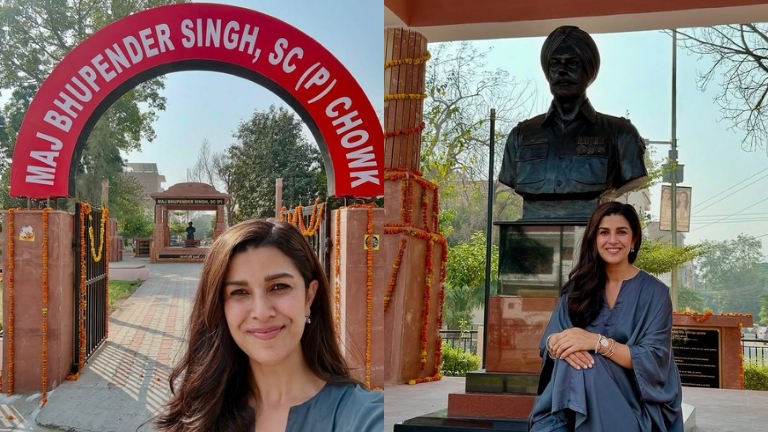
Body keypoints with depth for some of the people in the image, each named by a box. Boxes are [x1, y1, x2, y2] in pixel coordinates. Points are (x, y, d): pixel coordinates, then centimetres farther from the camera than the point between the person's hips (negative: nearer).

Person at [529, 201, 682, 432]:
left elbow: (654, 361, -11)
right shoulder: (578, 286, 9)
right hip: (578, 392, 1)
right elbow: (549, 343, 3)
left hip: (635, 402, -1)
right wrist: (558, 344, -23)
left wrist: (597, 341, -25)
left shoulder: (654, 292, -2)